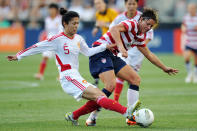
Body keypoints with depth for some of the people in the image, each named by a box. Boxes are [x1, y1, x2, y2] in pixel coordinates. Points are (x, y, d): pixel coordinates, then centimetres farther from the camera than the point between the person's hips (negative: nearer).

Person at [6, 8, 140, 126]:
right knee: (99, 96, -21)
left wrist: (105, 47, 19)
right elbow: (38, 47, 1)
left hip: (77, 78, 9)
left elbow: (88, 52, 29)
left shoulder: (78, 39, 13)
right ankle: (126, 111, -34)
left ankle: (73, 116, 12)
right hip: (68, 79, -9)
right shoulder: (58, 39, -7)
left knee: (98, 100, -3)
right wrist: (19, 56, 5)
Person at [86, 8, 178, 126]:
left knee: (136, 79, 6)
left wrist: (164, 68, 31)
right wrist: (121, 47, -45)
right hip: (101, 51, -10)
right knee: (111, 85, -25)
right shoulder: (132, 24, -13)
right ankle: (92, 118, -16)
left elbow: (149, 55, 29)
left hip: (112, 56, 10)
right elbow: (114, 29, -33)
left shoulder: (140, 36, 15)